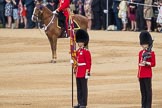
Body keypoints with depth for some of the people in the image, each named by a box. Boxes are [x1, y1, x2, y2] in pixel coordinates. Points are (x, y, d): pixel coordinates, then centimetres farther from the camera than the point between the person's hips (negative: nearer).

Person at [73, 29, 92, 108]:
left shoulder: (86, 52, -10)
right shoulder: (78, 51, 14)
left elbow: (89, 63, -12)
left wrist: (87, 73, -16)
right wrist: (75, 71, 19)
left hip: (83, 73, -8)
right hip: (78, 73, 8)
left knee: (84, 88, -4)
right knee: (79, 89, 10)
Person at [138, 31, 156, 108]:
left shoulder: (151, 53, -5)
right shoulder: (141, 52, 13)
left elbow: (153, 64, -6)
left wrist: (146, 63, -23)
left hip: (147, 74, -6)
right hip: (141, 75, 6)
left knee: (148, 90, -3)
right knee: (143, 91, 10)